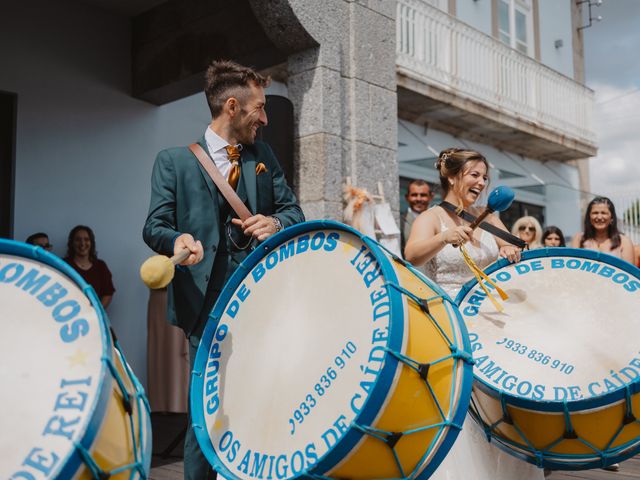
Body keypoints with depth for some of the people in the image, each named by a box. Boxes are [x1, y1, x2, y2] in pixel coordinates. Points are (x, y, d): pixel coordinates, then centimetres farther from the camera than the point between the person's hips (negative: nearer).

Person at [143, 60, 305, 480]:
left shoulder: (264, 156, 14)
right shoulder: (174, 160, 3)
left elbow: (295, 211, 13)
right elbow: (155, 225, -2)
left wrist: (275, 222, -10)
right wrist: (178, 240, -25)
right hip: (209, 302, -3)